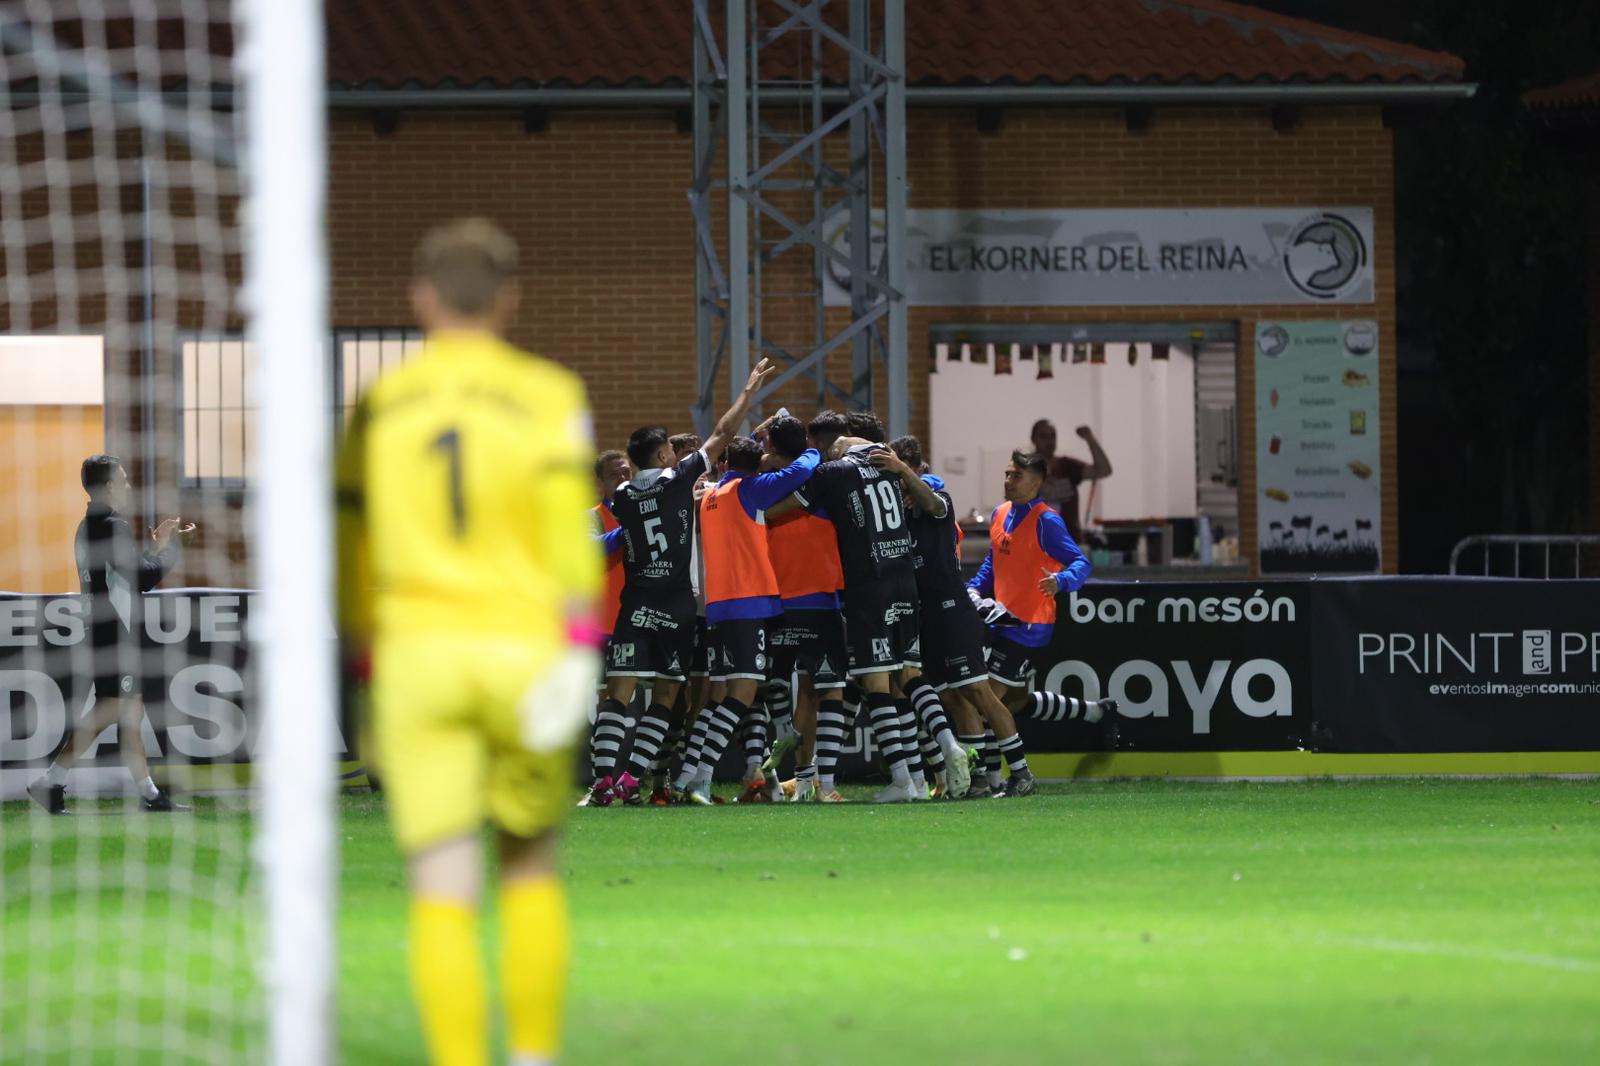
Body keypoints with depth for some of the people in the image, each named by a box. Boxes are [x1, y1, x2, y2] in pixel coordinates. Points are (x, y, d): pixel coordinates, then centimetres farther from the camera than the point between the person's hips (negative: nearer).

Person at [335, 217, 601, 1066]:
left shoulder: (379, 407, 8)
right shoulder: (546, 393, 1)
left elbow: (353, 545, 11)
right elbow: (568, 520, -11)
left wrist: (369, 666, 20)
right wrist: (580, 646, -14)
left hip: (418, 651, 0)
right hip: (522, 644, 0)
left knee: (443, 897, -3)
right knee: (532, 872, 18)